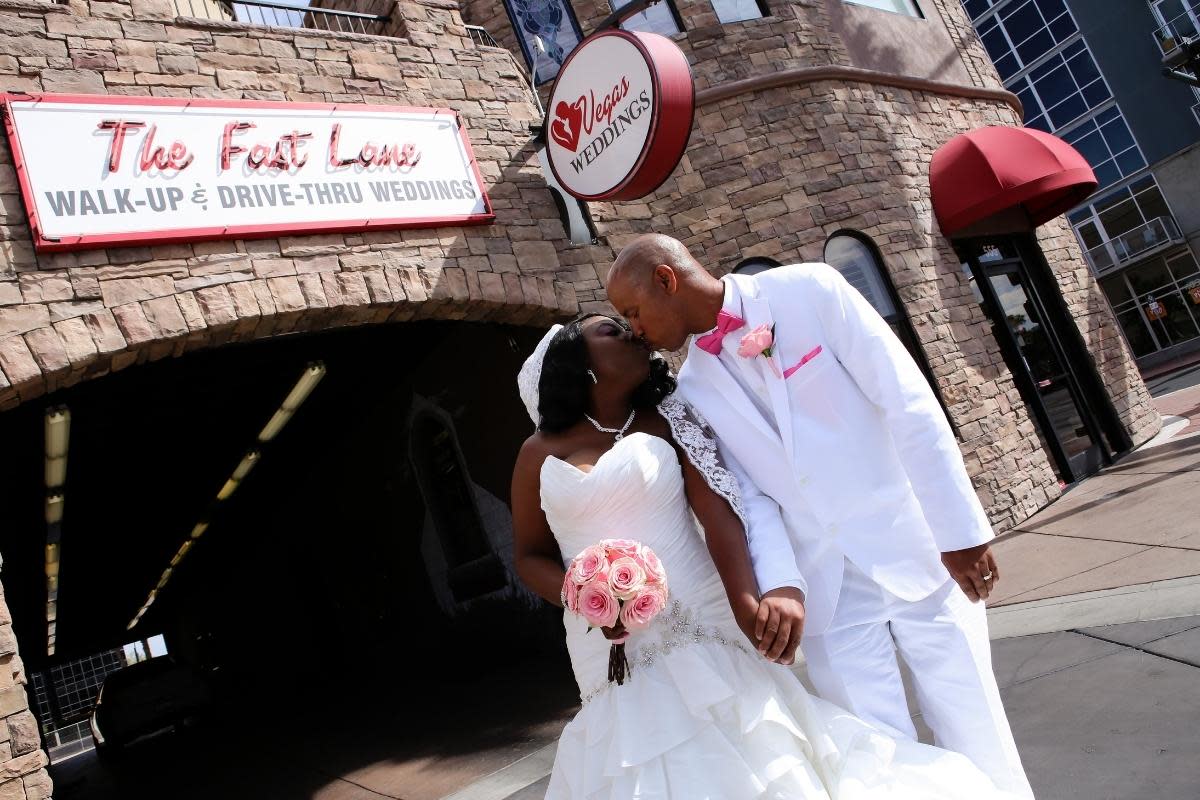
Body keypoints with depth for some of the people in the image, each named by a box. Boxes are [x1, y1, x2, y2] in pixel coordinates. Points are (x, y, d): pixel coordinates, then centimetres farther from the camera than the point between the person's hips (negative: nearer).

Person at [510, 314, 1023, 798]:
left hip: (702, 635, -1)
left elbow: (716, 508, -10)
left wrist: (745, 601, -24)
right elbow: (530, 555, 10)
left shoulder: (666, 421, 3)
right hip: (610, 658, 1)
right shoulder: (541, 453, 4)